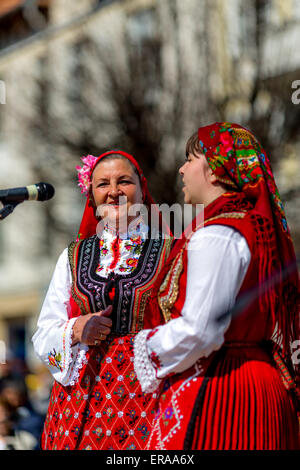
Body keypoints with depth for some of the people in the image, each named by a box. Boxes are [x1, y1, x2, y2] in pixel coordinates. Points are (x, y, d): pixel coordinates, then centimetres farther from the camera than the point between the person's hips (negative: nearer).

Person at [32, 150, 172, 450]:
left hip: (151, 390, -2)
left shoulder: (170, 251, 5)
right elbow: (43, 336, 11)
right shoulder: (73, 257, 13)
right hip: (82, 396, 2)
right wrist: (75, 331, -8)